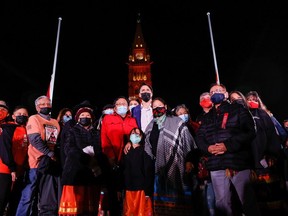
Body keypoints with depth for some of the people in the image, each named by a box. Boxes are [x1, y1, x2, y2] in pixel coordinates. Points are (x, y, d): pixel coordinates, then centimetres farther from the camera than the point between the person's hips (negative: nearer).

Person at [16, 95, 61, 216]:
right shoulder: (34, 118, 2)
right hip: (38, 162, -5)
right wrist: (50, 154, -15)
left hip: (53, 163, 6)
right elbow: (35, 139, -12)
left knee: (51, 199, 8)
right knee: (29, 195, -3)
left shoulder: (55, 122, 18)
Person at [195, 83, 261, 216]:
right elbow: (199, 137, 12)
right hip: (216, 166, 4)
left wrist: (228, 145, -16)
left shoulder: (238, 109, 7)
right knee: (222, 203, 9)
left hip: (238, 163, -4)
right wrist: (208, 148, -10)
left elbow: (249, 132, -6)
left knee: (248, 201, 3)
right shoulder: (206, 117, 21)